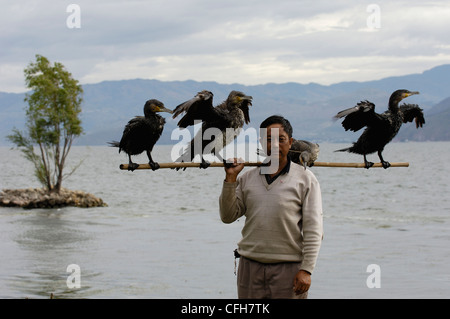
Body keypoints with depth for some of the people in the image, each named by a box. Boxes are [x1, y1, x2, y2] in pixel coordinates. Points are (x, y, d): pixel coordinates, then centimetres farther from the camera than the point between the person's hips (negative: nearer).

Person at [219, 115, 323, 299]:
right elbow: (227, 217, 8)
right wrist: (230, 179, -1)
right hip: (250, 265, 3)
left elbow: (313, 229, -2)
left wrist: (306, 269, -10)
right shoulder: (247, 178, 11)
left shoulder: (305, 179, 1)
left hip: (289, 267, -3)